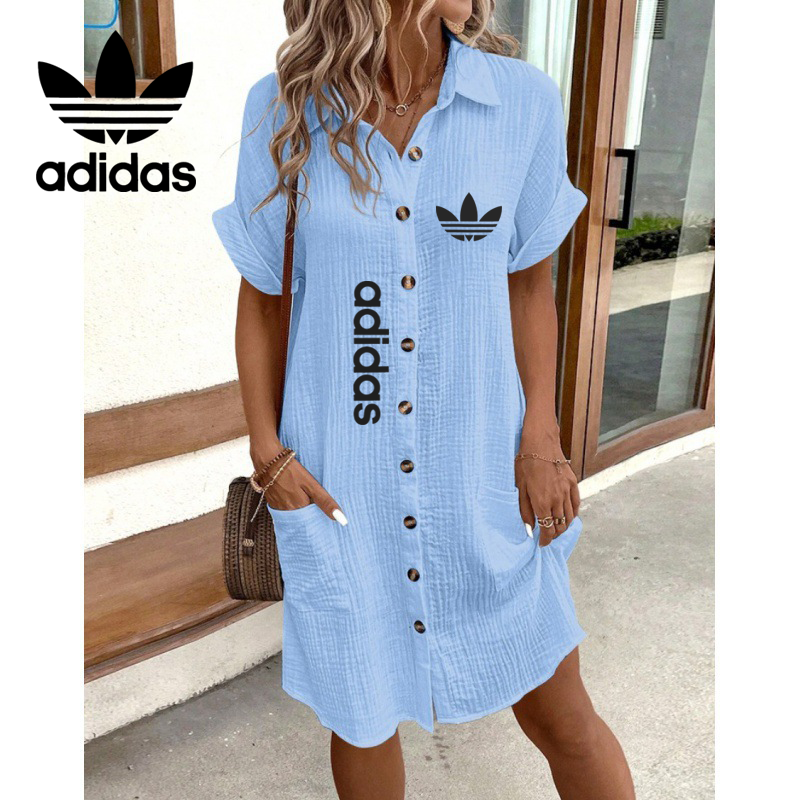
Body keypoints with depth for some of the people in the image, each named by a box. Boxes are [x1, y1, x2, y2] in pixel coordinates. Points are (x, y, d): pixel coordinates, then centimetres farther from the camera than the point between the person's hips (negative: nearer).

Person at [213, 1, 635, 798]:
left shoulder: (523, 99, -6)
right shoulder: (283, 110, -6)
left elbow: (528, 283, 3)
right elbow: (258, 296, 2)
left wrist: (541, 437, -3)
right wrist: (267, 450, -2)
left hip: (479, 465, 1)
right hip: (336, 475, 0)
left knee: (557, 711, 14)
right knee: (360, 713, 19)